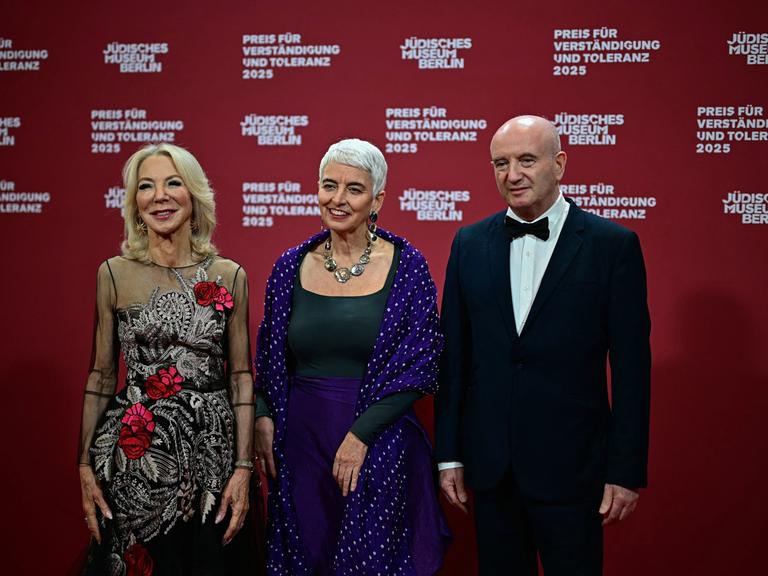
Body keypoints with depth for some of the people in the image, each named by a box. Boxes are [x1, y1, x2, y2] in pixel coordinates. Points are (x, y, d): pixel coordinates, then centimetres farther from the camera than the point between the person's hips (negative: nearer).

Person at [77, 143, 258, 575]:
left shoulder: (229, 276, 0)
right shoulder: (114, 274, 0)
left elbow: (241, 377, 1)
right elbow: (101, 376, 4)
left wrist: (244, 467, -5)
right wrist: (86, 465, 1)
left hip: (211, 448, 0)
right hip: (133, 455, 0)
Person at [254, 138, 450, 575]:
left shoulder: (406, 265, -6)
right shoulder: (292, 266, 3)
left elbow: (420, 367, -8)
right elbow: (269, 359, 12)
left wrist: (360, 435, -14)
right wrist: (263, 417, -4)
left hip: (379, 445, -3)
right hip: (300, 439, 3)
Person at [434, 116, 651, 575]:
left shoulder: (614, 245, -6)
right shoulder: (470, 243, 4)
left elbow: (631, 368, -6)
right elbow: (454, 356, 6)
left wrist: (626, 471, -8)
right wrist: (449, 454, 5)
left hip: (571, 467, -3)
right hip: (489, 464, 3)